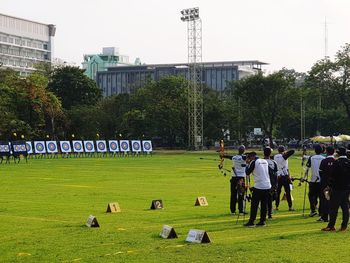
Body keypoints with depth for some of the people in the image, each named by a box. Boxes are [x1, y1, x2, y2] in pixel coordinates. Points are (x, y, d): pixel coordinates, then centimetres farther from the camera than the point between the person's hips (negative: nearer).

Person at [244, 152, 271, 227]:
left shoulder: (254, 162, -7)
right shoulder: (265, 161, 13)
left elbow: (247, 172, -3)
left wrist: (248, 164, 12)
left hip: (258, 187, -6)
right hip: (267, 186, 6)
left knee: (254, 205, -1)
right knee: (264, 205, 10)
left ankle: (251, 222, -1)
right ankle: (262, 221, 11)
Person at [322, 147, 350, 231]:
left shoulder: (336, 162, -12)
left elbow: (332, 176, -12)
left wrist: (330, 185, -2)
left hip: (337, 188, -5)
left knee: (333, 208, -1)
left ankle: (331, 226, 0)